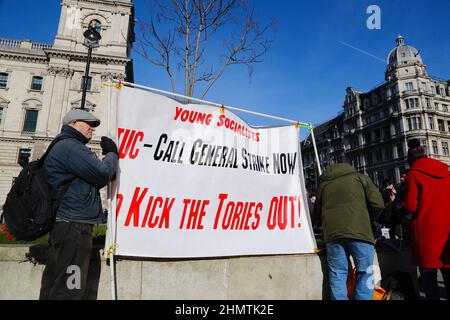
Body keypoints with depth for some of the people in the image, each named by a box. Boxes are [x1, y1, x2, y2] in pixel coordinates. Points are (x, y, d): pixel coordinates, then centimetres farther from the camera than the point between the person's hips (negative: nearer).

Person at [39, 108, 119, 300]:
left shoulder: (64, 146, 25)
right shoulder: (70, 146, -9)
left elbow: (92, 181, 24)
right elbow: (102, 174, -14)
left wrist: (109, 158, 10)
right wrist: (112, 154, 5)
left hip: (66, 224, 11)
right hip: (73, 225, -11)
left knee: (54, 287, 13)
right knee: (69, 288, -8)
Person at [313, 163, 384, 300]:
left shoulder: (324, 183, 24)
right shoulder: (361, 178, 17)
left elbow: (317, 213, 24)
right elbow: (378, 204, 7)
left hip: (332, 233, 2)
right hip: (359, 231, -2)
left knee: (337, 275, 8)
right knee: (365, 274, 8)